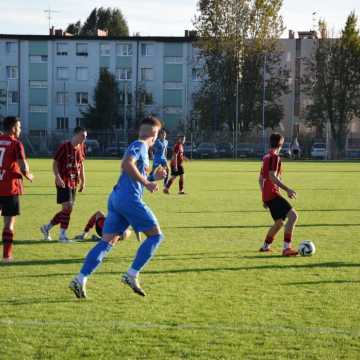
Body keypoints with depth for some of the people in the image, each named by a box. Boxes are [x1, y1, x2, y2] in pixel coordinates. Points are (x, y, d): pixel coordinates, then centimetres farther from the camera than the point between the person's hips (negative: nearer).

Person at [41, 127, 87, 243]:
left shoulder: (81, 147, 8)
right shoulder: (64, 147, -12)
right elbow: (55, 163, -9)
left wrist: (82, 181, 16)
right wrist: (58, 177, -22)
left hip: (74, 183, 8)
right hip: (64, 182, -8)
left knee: (67, 209, 10)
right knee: (68, 207, -13)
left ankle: (47, 228, 24)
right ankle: (62, 235, -5)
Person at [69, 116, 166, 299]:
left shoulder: (139, 147, 25)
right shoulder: (139, 146, -4)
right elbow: (126, 164, -23)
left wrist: (153, 178, 27)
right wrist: (146, 183, -19)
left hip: (116, 198, 9)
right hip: (130, 199, -9)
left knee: (107, 242, 1)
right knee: (156, 235, 1)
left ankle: (80, 279, -10)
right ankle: (132, 275, -6)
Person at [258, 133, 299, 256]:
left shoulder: (266, 157, 18)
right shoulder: (274, 157, -10)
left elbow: (261, 179, 24)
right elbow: (272, 177, -21)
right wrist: (287, 189, -22)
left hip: (267, 195, 10)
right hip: (273, 194, -10)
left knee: (279, 222, 21)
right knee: (293, 215, -18)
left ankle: (265, 246, 31)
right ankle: (286, 248, -25)